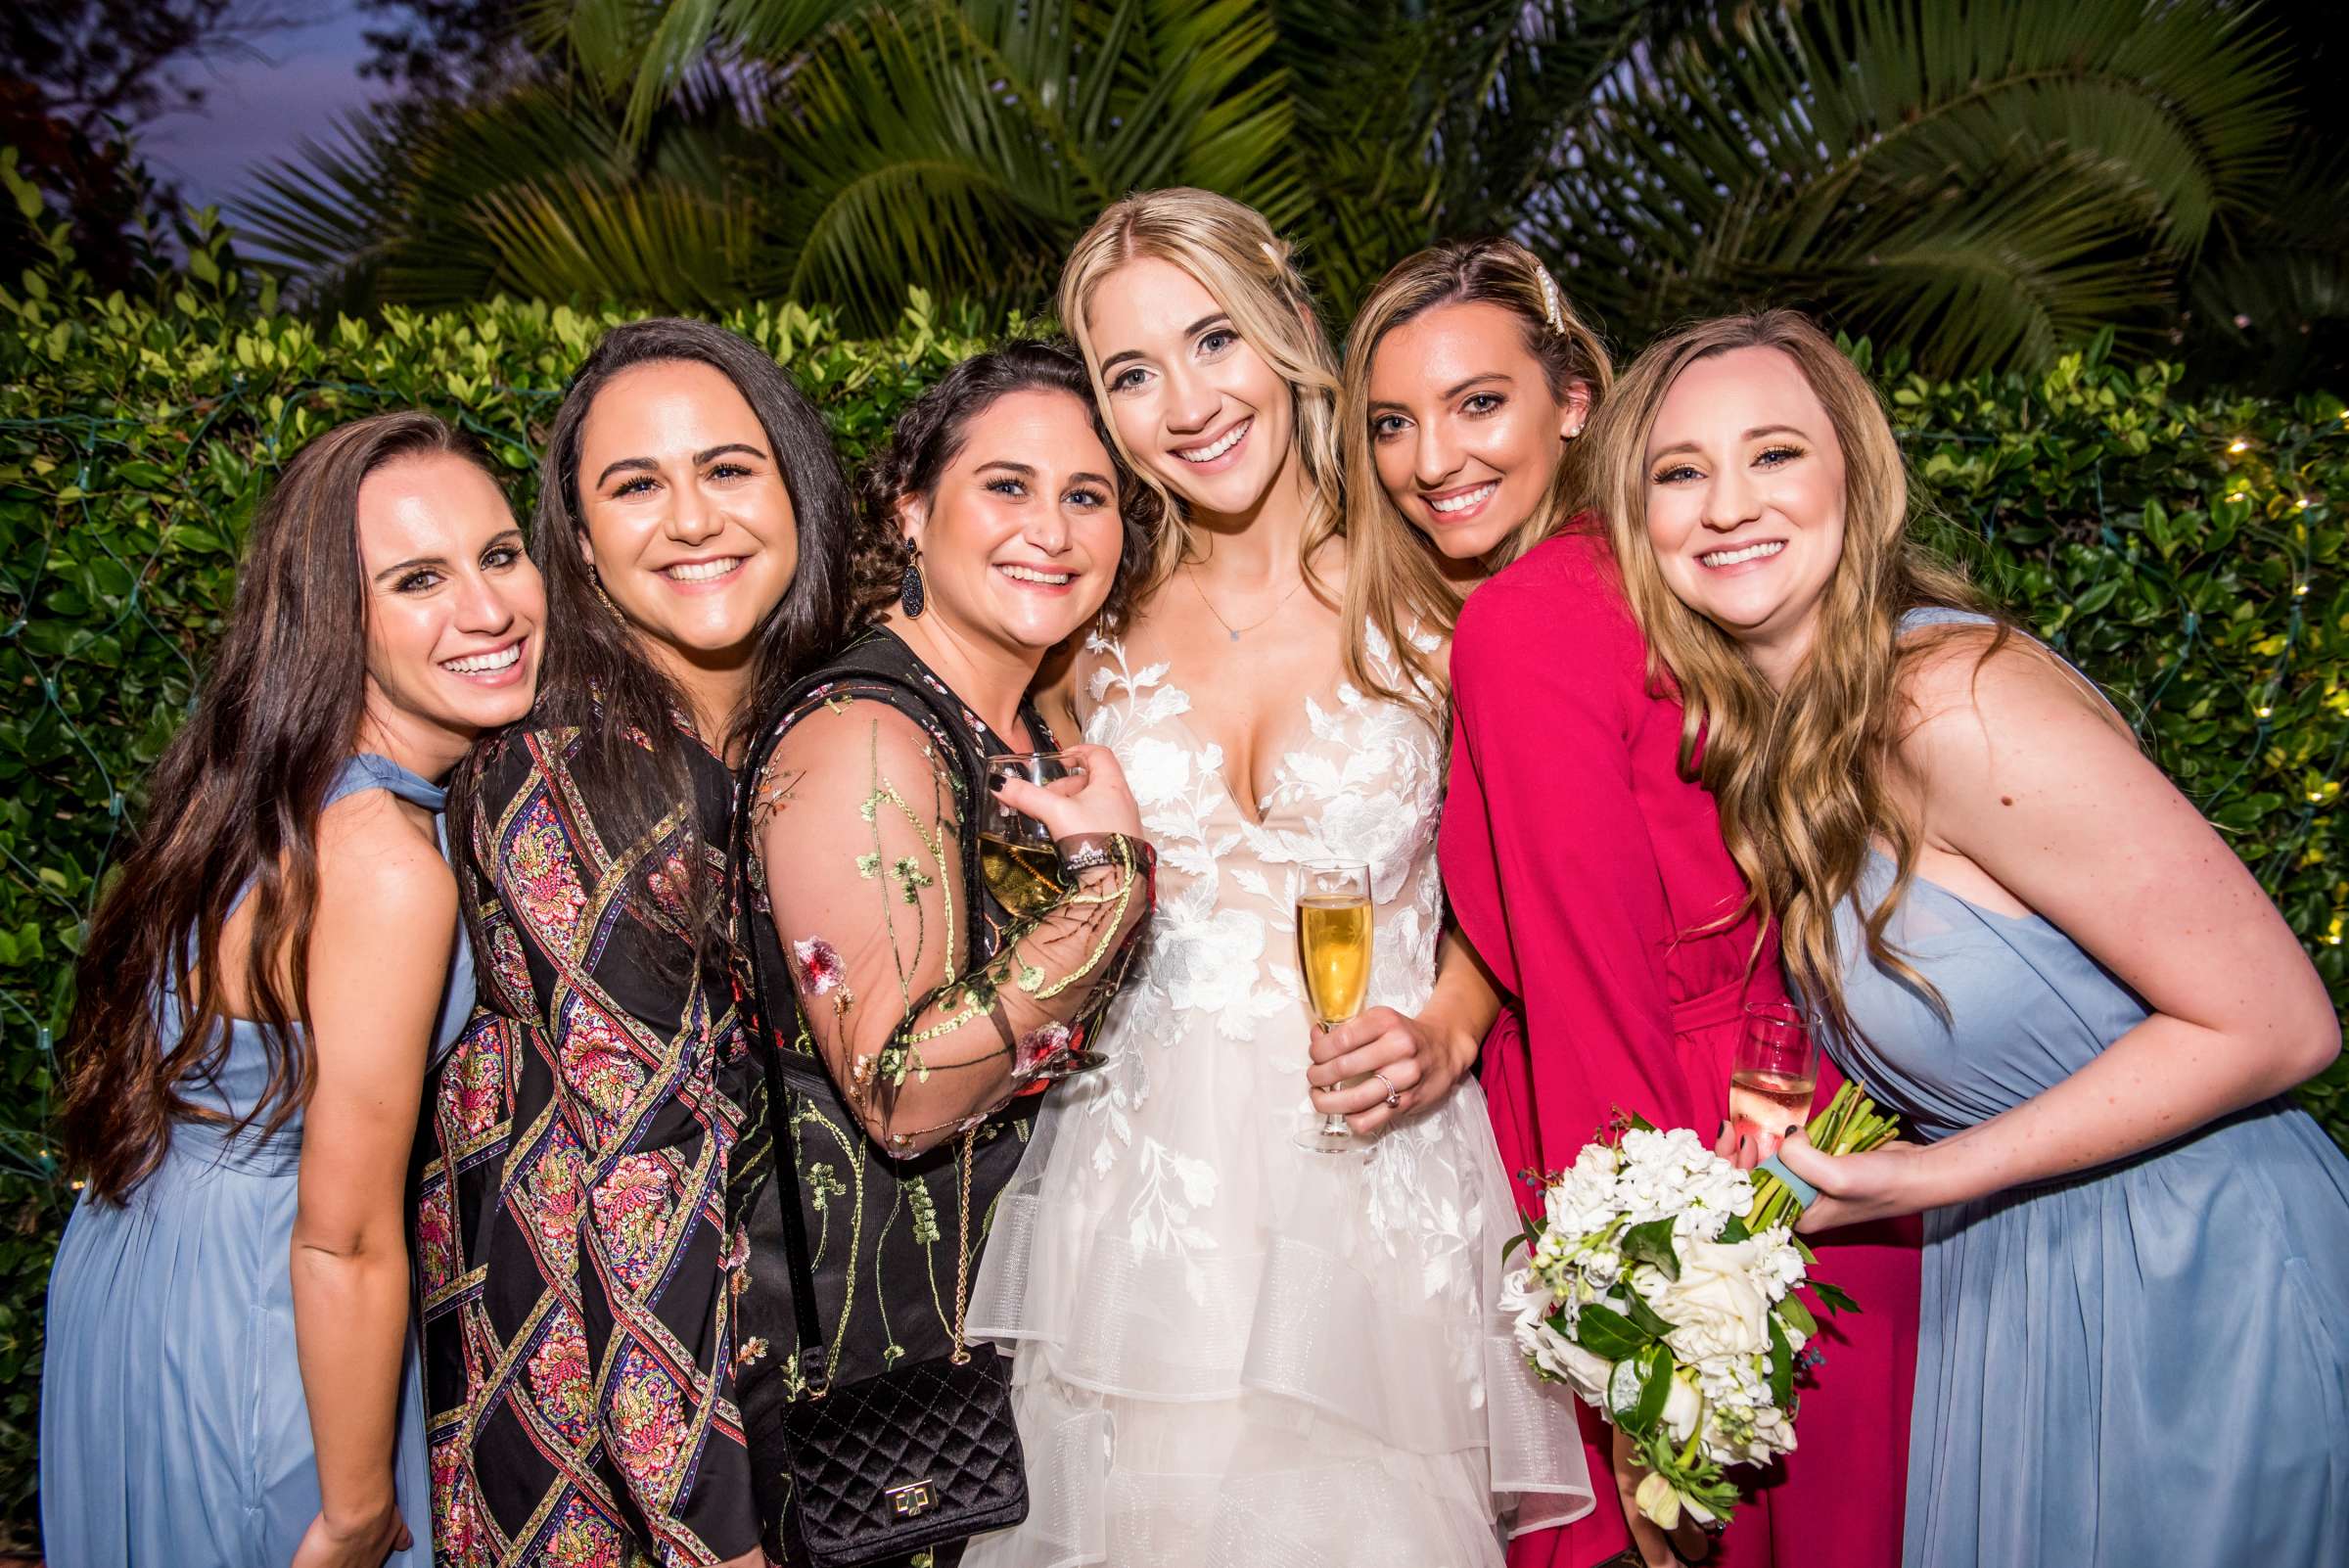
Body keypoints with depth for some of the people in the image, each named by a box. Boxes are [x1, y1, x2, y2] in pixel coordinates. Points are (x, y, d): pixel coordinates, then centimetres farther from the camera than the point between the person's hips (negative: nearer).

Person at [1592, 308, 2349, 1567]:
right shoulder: (1758, 735, -1)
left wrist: (1936, 1176, -19)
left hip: (2192, 1289, -7)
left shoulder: (1961, 708, -25)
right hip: (2005, 1273, 7)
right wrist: (1812, 1131, -4)